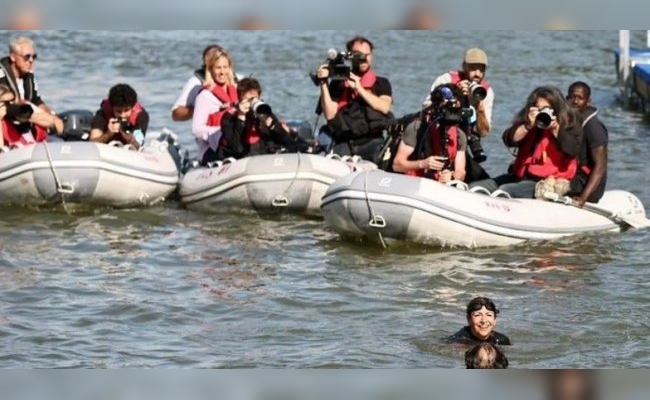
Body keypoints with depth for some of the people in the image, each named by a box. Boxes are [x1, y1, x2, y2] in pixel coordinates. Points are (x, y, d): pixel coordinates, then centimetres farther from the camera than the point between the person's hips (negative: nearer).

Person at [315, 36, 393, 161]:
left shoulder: (381, 83, 14)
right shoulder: (337, 84, 15)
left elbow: (384, 107, -6)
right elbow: (330, 114, 3)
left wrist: (359, 88, -8)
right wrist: (323, 84, -1)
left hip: (371, 142, -1)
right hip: (344, 143, 1)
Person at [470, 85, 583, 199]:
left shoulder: (568, 124, 1)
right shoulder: (526, 120, 12)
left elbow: (572, 151, -15)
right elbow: (509, 140, -2)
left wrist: (555, 128, -20)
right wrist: (528, 126, -15)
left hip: (550, 182, -7)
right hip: (521, 175, 7)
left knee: (505, 190, -32)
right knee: (474, 188, -8)